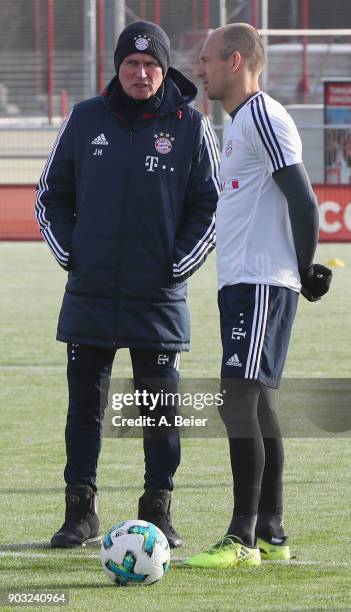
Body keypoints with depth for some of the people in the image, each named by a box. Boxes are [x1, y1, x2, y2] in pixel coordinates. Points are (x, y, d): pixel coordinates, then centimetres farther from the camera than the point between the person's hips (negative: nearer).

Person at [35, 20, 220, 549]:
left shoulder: (190, 126, 1)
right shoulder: (86, 119, 5)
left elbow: (211, 206, 5)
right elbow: (51, 195, 13)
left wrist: (179, 264, -4)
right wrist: (69, 253, 1)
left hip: (159, 299, -1)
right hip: (89, 296, 1)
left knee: (161, 407, 2)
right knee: (85, 404, 3)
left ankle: (158, 511, 11)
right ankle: (81, 513, 9)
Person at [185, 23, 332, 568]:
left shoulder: (263, 117, -12)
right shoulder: (239, 123, 20)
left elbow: (302, 200, -18)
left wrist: (305, 268, -12)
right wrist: (302, 271, 21)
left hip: (261, 283, -10)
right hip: (241, 282, 10)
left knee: (239, 400, -14)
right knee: (255, 404, 11)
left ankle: (243, 538, -16)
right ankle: (271, 533, 15)